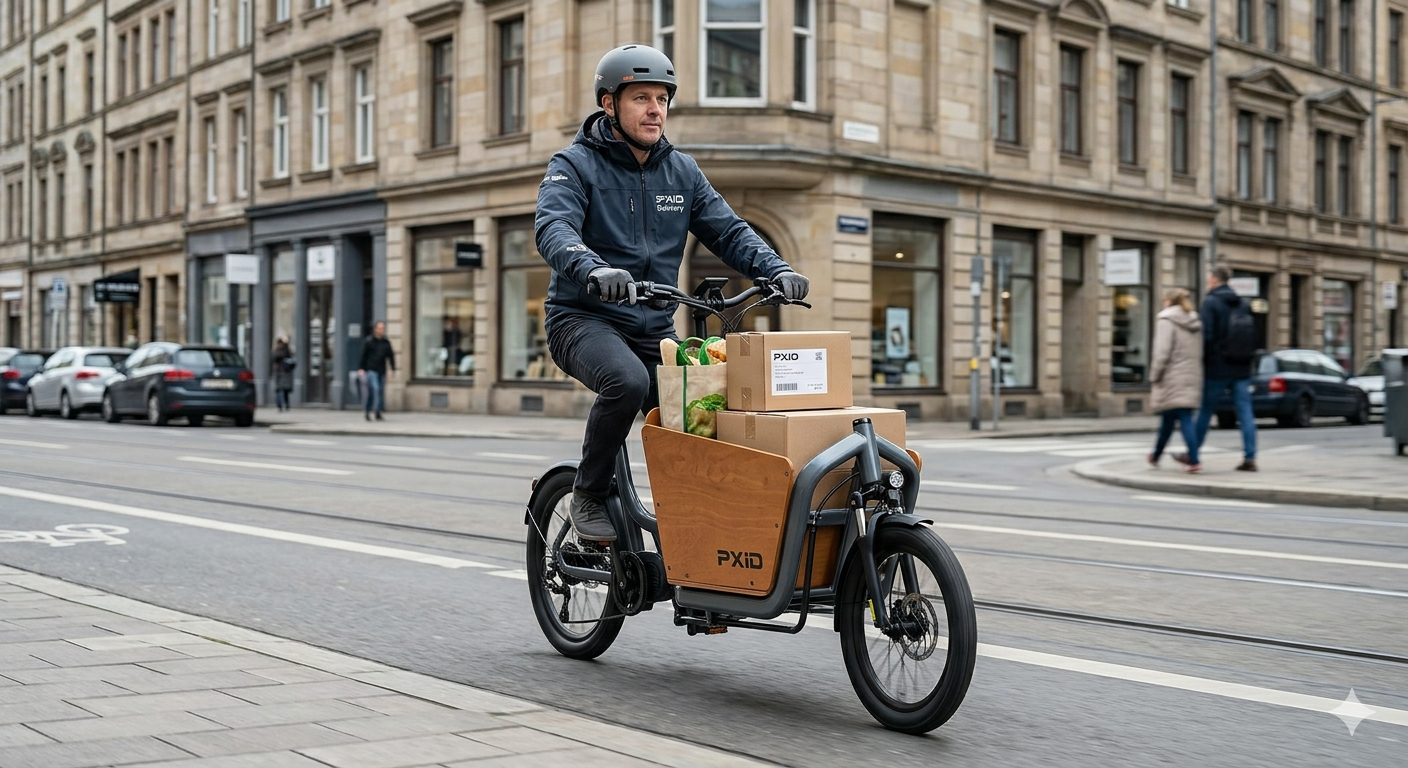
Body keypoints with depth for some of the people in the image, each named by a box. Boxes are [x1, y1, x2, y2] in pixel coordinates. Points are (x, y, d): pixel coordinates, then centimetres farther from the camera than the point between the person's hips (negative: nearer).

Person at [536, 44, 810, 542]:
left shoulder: (682, 172, 12)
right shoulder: (575, 165, -5)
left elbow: (728, 231, 6)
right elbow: (553, 228, -23)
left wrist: (777, 270, -14)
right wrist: (594, 270, -44)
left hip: (655, 329, 5)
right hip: (584, 319, -5)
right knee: (628, 381, -34)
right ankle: (588, 497, -13)